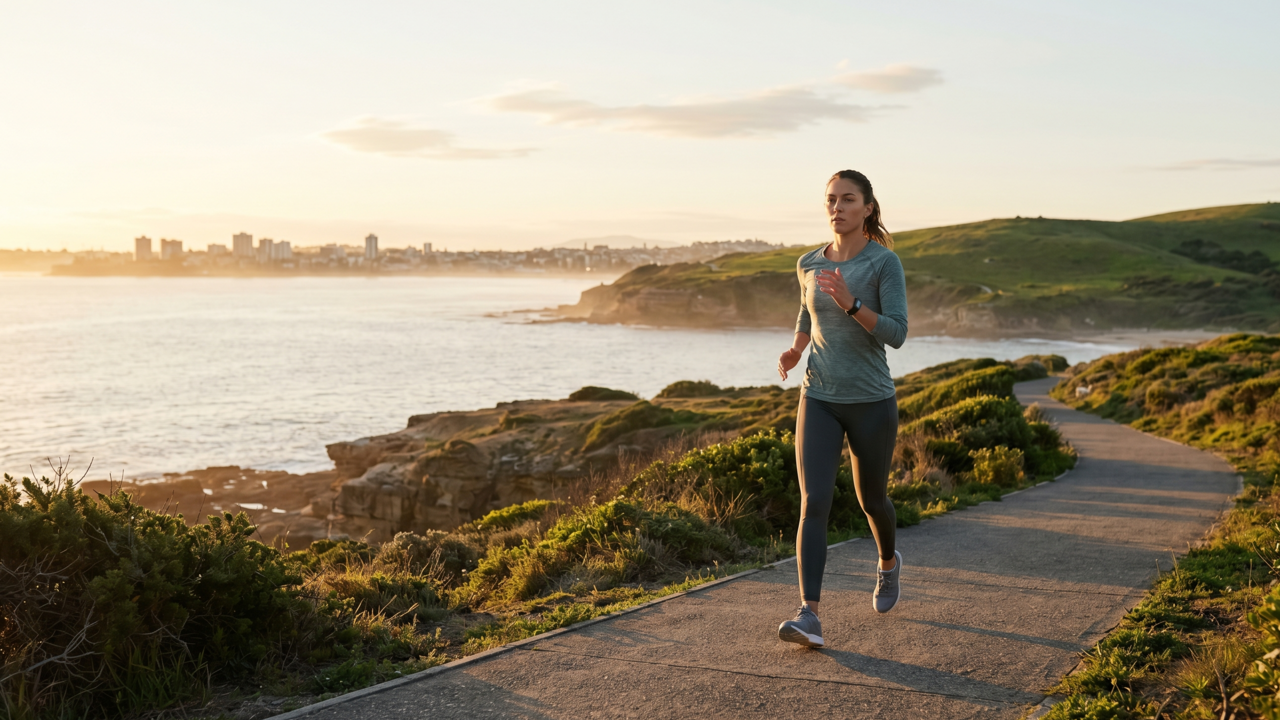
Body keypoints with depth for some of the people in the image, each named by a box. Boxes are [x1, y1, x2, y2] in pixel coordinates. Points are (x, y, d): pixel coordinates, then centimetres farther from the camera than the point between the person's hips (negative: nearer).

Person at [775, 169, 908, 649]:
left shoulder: (886, 263, -8)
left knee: (871, 499, 16)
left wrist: (850, 303, -29)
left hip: (872, 402, -2)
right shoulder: (809, 263, 5)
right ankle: (809, 616, -19)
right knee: (814, 503, -14)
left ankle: (888, 562, 48)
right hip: (818, 400, 2)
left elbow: (897, 334, -15)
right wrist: (794, 350, 4)